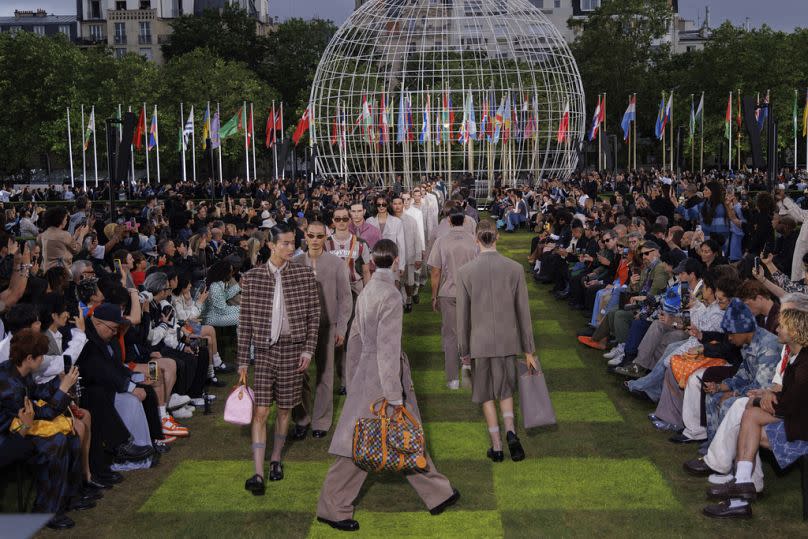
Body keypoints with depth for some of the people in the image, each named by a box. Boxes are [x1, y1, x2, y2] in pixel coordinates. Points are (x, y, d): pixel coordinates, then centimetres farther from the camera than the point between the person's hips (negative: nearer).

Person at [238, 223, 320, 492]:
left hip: (293, 348, 1)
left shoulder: (304, 274, -1)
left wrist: (308, 350, -4)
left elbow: (314, 315, 3)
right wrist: (243, 361, 1)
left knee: (285, 408, 11)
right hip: (264, 349, -1)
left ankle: (276, 459, 30)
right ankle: (258, 473, -5)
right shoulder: (251, 277, -2)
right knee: (260, 411, -6)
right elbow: (245, 321, 1)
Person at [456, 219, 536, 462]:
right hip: (508, 341, 1)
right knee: (505, 389, 20)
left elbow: (463, 315, -4)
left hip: (480, 342, -1)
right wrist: (529, 350, 6)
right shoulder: (515, 269, -7)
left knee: (486, 395, 13)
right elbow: (523, 312, -2)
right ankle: (510, 431, -1)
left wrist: (464, 350, 7)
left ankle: (497, 446, 15)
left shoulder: (465, 271, -10)